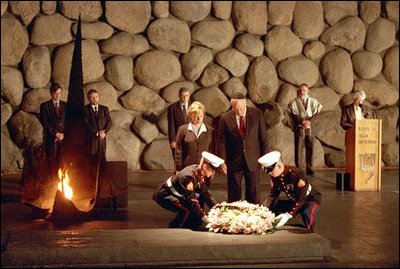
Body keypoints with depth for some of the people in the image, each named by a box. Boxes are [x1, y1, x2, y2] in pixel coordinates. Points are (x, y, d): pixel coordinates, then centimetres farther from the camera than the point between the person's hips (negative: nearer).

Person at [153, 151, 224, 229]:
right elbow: (192, 201, -34)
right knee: (187, 210, -31)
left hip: (176, 195, 10)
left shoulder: (199, 174, -6)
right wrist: (205, 218, -33)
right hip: (163, 195, -10)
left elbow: (206, 193, 0)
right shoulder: (188, 176, -33)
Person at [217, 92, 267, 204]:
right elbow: (221, 141, -2)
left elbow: (263, 137, 1)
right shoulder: (225, 118, -6)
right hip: (234, 161, 0)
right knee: (234, 194, 7)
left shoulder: (257, 114, -5)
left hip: (252, 160, 0)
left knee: (253, 194, 7)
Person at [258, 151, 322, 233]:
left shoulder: (295, 174, -31)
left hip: (311, 199, -7)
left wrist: (288, 215, -43)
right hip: (294, 201, 7)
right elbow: (273, 195, -1)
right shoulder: (274, 177, -9)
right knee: (271, 206, -10)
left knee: (307, 214, -40)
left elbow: (301, 199, -33)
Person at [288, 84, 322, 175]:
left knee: (310, 148, 0)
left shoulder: (313, 101, 14)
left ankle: (309, 169, 6)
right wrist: (302, 121, -13)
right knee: (298, 148, -3)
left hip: (310, 127, 2)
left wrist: (310, 120, -10)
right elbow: (293, 114, -2)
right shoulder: (294, 102, 8)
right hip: (299, 128, -2)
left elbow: (317, 112, 5)